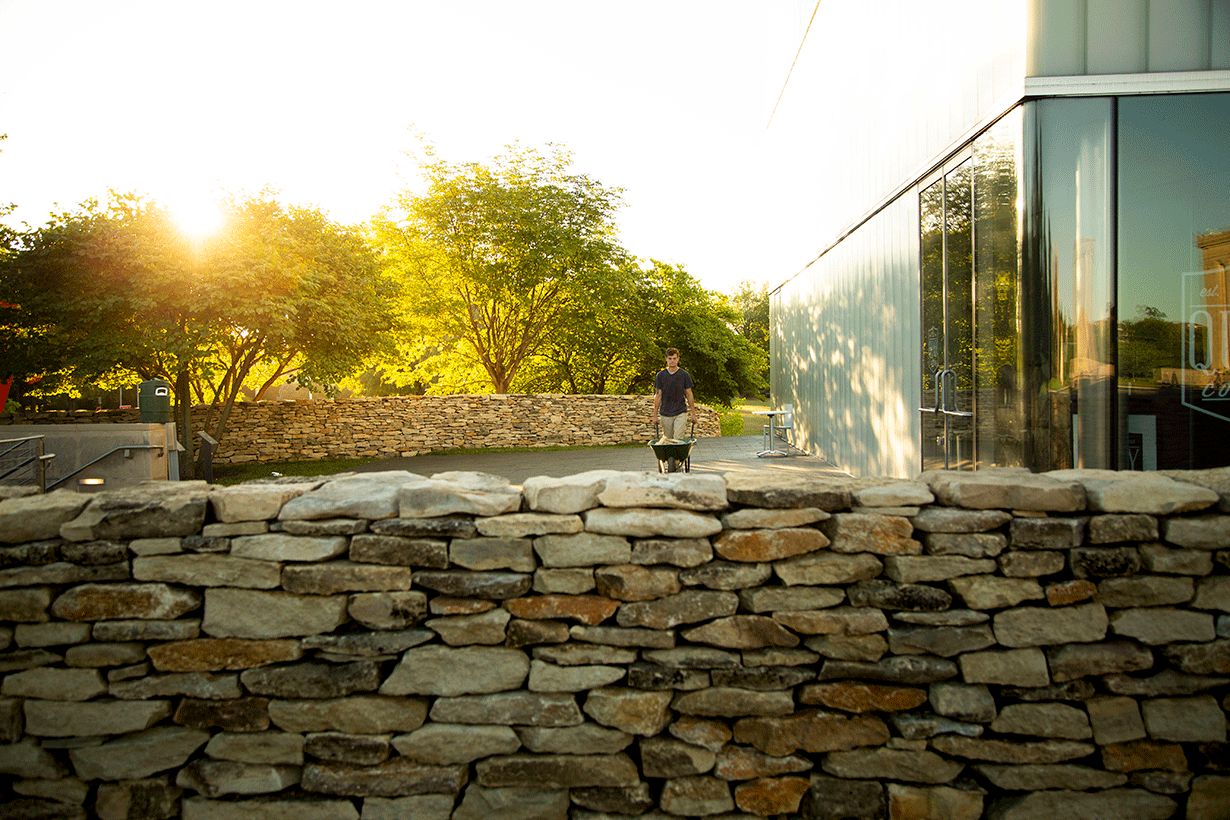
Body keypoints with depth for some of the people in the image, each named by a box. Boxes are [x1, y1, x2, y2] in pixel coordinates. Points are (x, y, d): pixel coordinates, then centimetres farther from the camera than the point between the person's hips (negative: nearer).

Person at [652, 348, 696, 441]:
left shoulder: (684, 375, 0)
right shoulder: (660, 375, 2)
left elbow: (689, 395, 5)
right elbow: (658, 396, 5)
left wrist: (693, 414, 4)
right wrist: (655, 415, 3)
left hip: (681, 413, -1)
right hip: (665, 413, 2)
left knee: (678, 439, -11)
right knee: (667, 439, 8)